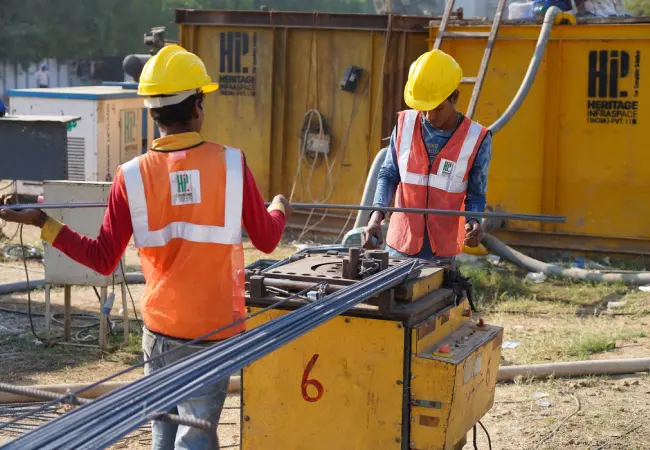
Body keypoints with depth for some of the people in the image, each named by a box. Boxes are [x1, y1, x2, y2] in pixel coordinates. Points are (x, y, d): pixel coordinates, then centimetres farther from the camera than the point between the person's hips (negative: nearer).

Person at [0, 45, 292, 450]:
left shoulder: (133, 176, -9)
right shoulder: (231, 164, -11)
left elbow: (103, 260, -6)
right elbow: (267, 240, 0)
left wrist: (42, 224, 1)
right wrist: (280, 210, 23)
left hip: (161, 328, 2)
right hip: (215, 328, -2)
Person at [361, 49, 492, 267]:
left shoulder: (476, 140, -9)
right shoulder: (405, 124, -3)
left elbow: (475, 195, 0)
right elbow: (389, 175, 4)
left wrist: (472, 221, -21)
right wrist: (376, 216, -11)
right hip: (399, 246, 2)